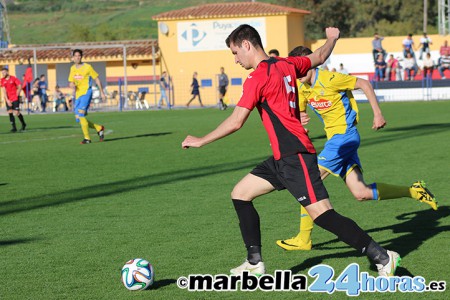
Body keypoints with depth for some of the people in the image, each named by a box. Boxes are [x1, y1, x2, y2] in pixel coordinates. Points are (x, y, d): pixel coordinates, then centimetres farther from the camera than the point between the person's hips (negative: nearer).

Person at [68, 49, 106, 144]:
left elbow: (97, 79, 3)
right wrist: (72, 87, -7)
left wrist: (102, 92, 4)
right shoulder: (72, 68, 12)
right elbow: (71, 82, 18)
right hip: (77, 95, 6)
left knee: (81, 114, -22)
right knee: (79, 119, 4)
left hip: (86, 92, -6)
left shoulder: (87, 67, -4)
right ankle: (99, 128, 23)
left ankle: (87, 138, -16)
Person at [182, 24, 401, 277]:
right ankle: (255, 264, 14)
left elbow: (236, 122, -15)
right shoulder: (287, 65, 11)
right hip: (283, 157, 10)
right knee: (240, 194, 12)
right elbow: (319, 57, 29)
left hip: (295, 156, -10)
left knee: (322, 215, -13)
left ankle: (383, 258, -8)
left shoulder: (258, 77, -13)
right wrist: (332, 38, 50)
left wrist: (201, 141, -5)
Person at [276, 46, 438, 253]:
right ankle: (413, 191, 16)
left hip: (344, 136, -8)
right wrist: (300, 119, -8)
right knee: (361, 193, 3)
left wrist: (377, 114, -10)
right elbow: (298, 114, 16)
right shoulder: (302, 87, 7)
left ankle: (304, 240, -6)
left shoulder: (328, 79, -15)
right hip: (335, 138, 8)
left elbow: (364, 84, -9)